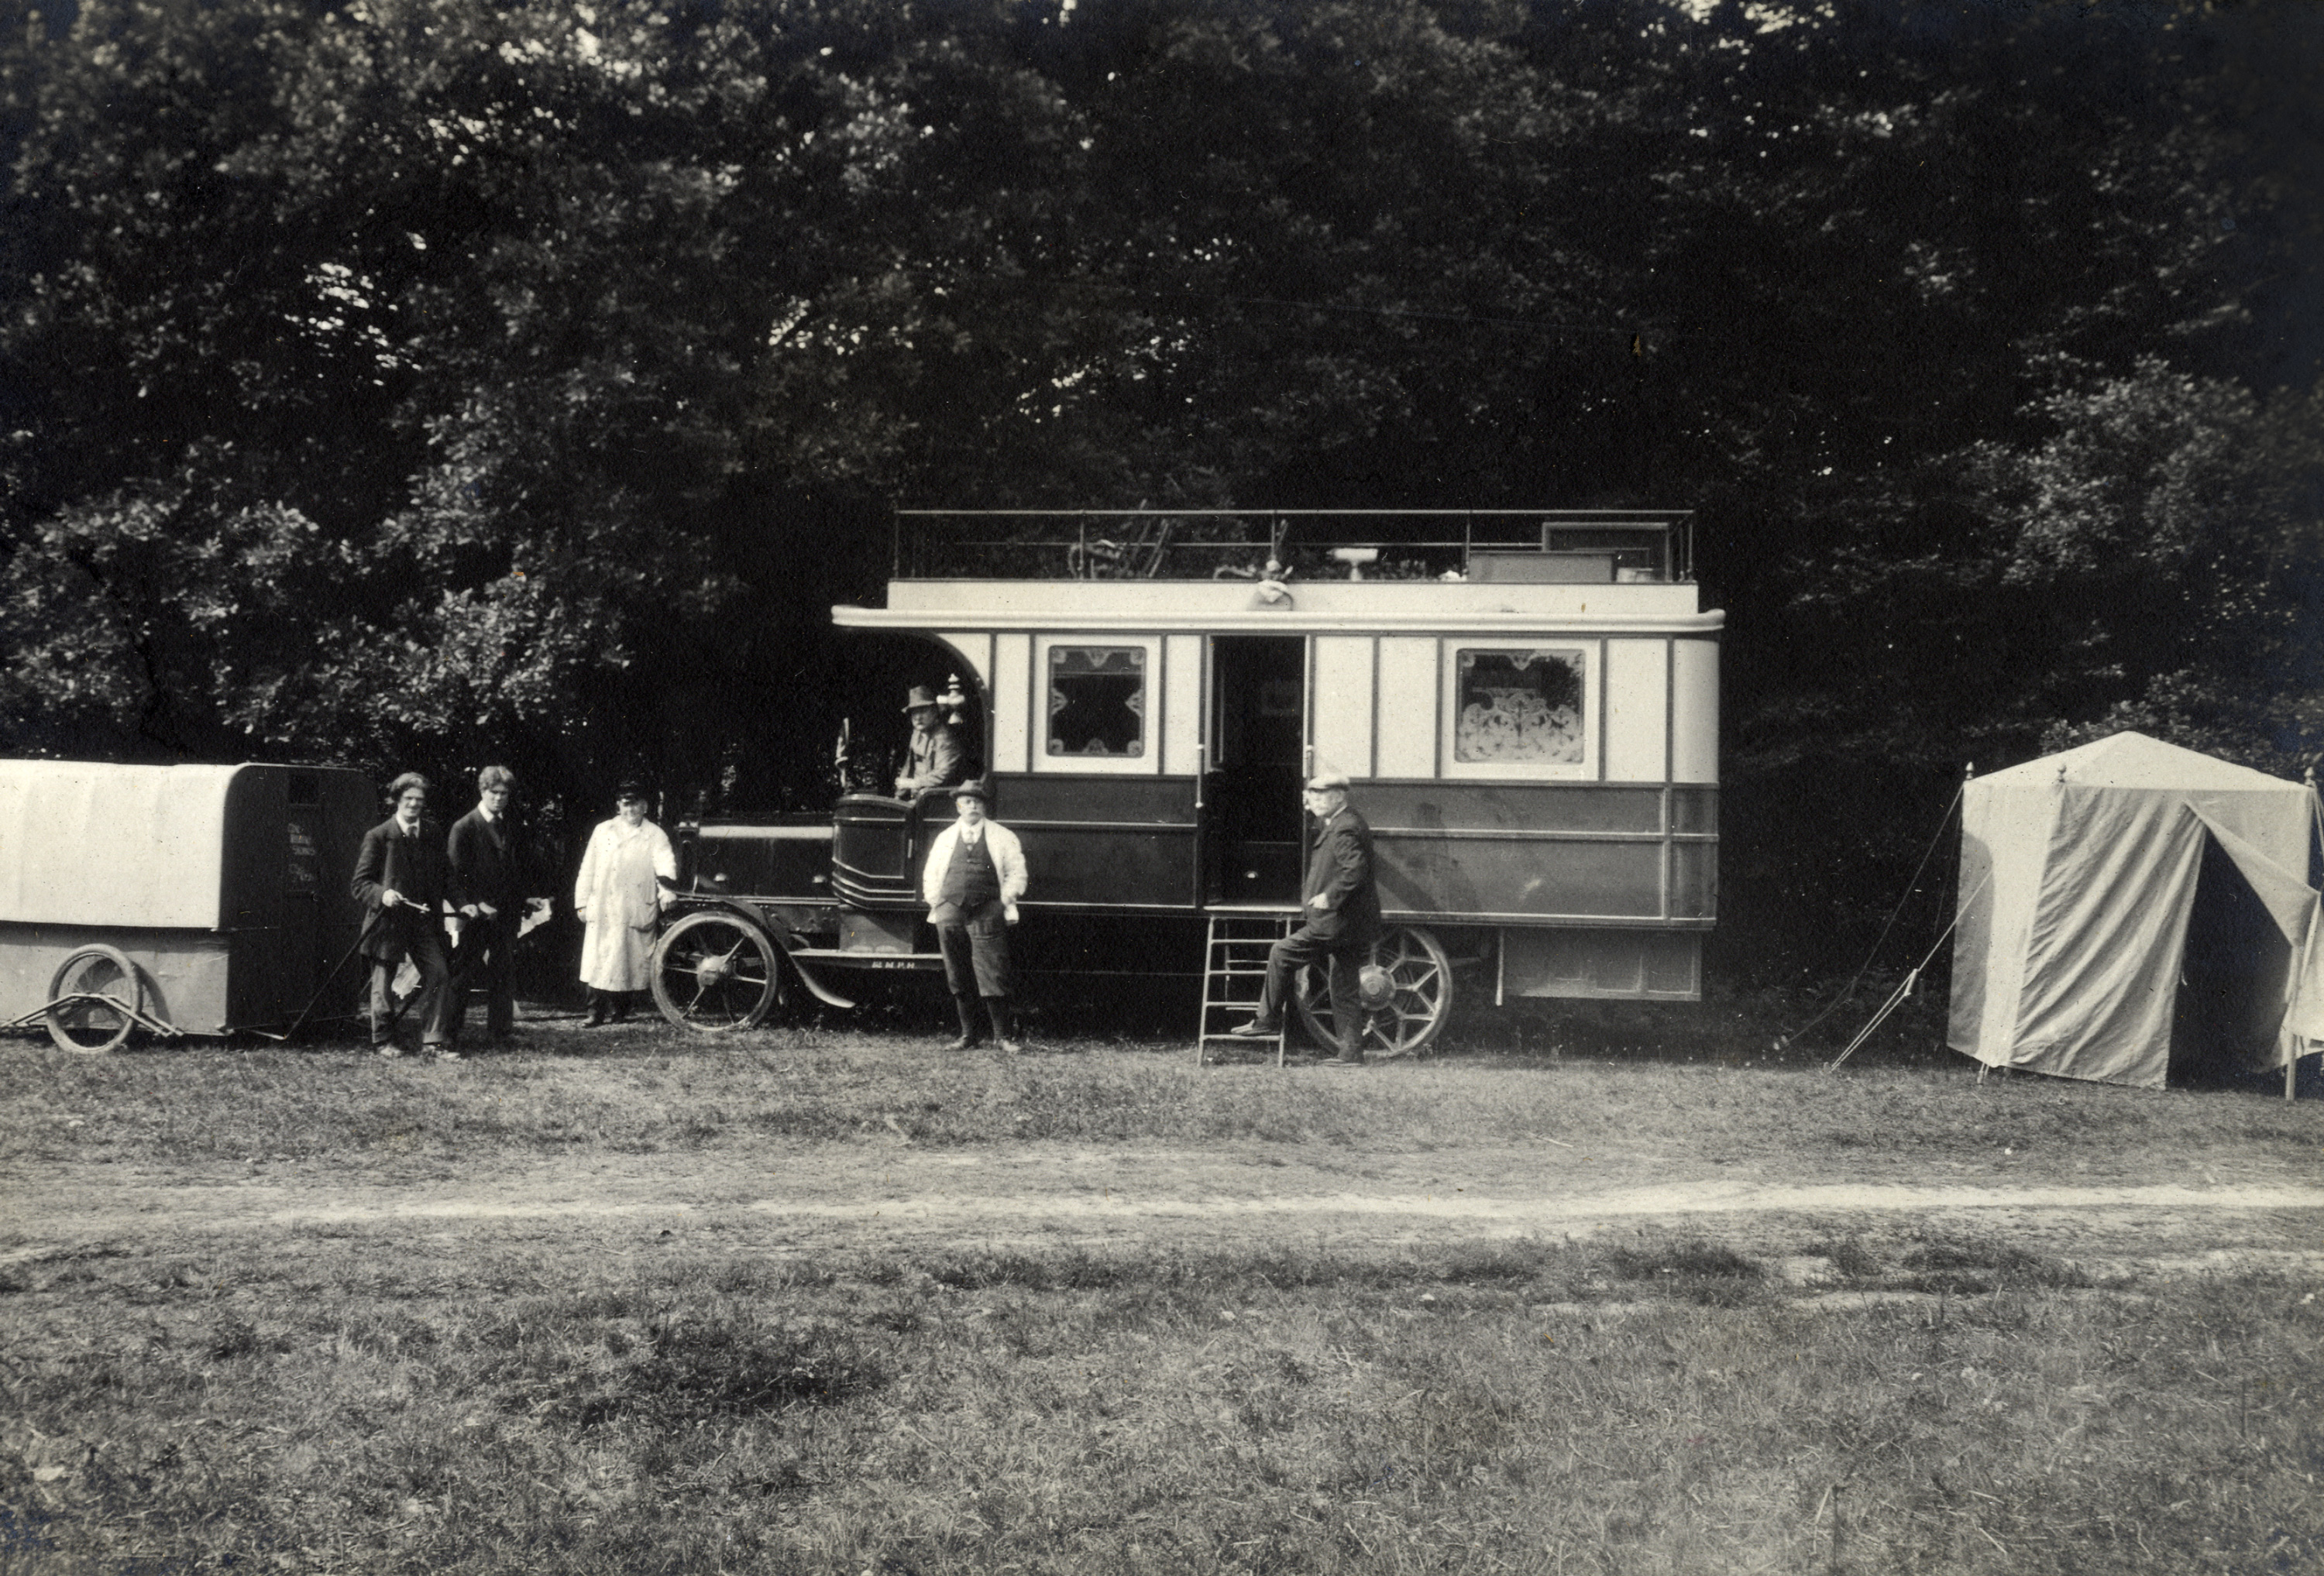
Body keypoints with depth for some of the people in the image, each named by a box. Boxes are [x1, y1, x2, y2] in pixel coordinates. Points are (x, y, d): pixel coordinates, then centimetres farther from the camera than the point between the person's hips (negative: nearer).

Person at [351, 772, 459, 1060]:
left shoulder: (432, 838, 10)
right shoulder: (378, 837, -3)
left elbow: (439, 882, 16)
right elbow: (361, 883, -4)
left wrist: (435, 914, 5)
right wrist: (382, 894, -22)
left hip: (423, 920, 3)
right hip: (388, 920, -3)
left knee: (439, 973, -9)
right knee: (384, 984, 5)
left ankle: (433, 1040, -3)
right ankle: (383, 1041, 20)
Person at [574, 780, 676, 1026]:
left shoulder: (655, 835, 7)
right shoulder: (603, 831, 15)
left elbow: (665, 863, -8)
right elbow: (588, 868, 14)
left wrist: (667, 891, -27)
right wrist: (582, 903, 8)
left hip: (637, 911, -2)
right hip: (601, 910, 2)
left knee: (630, 962, 0)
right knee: (597, 960, -3)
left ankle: (620, 1009, 13)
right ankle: (596, 1012, 3)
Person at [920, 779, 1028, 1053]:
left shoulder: (1002, 837, 9)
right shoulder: (945, 838, 15)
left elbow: (1016, 872, 8)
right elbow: (930, 875, 19)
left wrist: (1006, 900, -3)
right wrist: (936, 903, 8)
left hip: (987, 915, -3)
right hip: (951, 914, 3)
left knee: (993, 976, -8)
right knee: (959, 979, 5)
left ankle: (1003, 1036, -3)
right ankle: (967, 1034, 13)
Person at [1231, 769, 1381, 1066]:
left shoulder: (1345, 829, -15)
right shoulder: (1333, 826, 18)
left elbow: (1355, 870, -26)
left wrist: (1329, 896, -21)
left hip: (1334, 921, -11)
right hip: (1350, 928, 11)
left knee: (1282, 954, -3)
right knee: (1343, 989, 10)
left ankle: (1268, 1021, 5)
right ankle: (1351, 1052, 10)